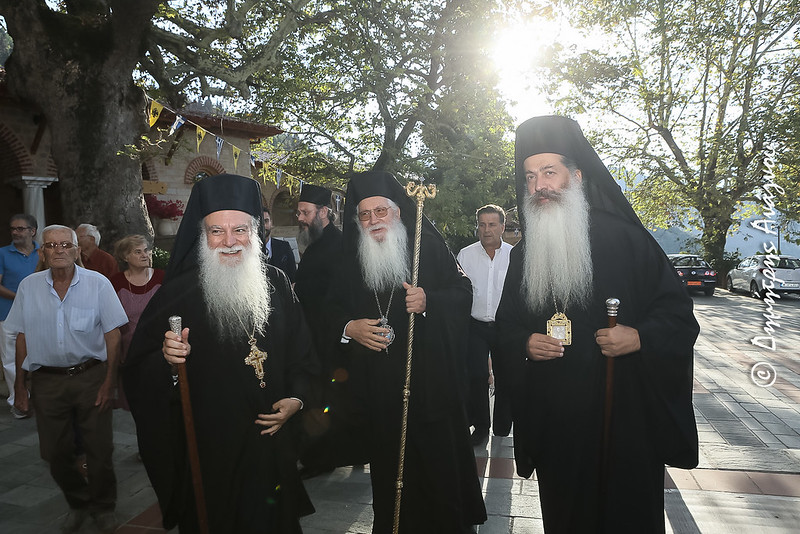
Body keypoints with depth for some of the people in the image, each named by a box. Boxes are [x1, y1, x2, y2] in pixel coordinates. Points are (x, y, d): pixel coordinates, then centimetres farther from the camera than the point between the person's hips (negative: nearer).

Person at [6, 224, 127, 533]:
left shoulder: (98, 284, -6)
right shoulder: (28, 287, 2)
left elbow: (112, 335, -5)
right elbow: (22, 337, 8)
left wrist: (109, 381, -9)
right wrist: (20, 385, 7)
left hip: (90, 377, -2)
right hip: (47, 380, 3)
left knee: (99, 449, 5)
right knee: (55, 452, 11)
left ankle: (103, 508, 28)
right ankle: (78, 503, 36)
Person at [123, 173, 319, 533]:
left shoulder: (276, 284, -1)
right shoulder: (179, 292, -10)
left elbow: (301, 352, 7)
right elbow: (138, 372, -6)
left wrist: (296, 398, -6)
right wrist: (166, 358, -27)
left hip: (271, 440, 3)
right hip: (208, 447, -3)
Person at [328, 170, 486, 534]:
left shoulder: (428, 246, -2)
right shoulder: (350, 258, 6)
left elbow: (462, 292, -1)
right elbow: (334, 310, 12)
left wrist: (429, 301, -19)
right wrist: (350, 327, -9)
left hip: (430, 378, -2)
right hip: (376, 385, 2)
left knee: (441, 459, 7)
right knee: (388, 460, 12)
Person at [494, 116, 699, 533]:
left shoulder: (624, 238, -5)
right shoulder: (523, 254, 6)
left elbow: (678, 312, -1)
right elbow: (505, 325, 13)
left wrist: (641, 337, -19)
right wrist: (524, 344, -7)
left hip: (623, 413, -3)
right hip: (552, 419, 3)